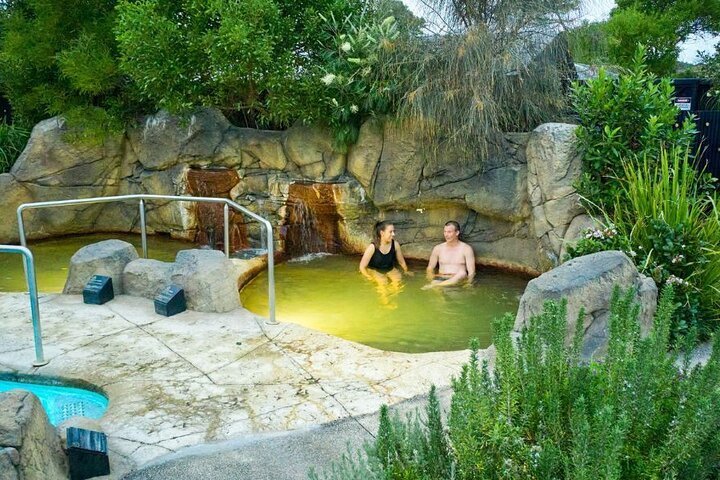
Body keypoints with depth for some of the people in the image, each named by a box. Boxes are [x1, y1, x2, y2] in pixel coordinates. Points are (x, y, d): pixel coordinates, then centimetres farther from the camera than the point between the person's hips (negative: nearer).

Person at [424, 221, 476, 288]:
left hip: (458, 280, -1)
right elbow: (430, 268, 15)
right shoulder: (438, 248, 11)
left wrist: (468, 284, -19)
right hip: (440, 279, 1)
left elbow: (471, 272, -3)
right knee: (434, 282, -34)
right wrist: (431, 276, -6)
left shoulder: (466, 248, 3)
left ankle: (432, 286, -45)